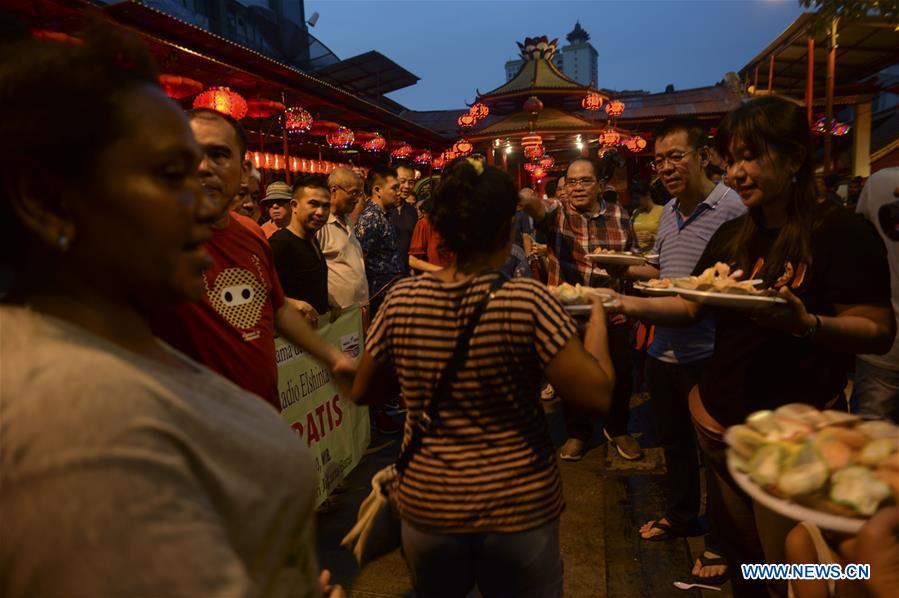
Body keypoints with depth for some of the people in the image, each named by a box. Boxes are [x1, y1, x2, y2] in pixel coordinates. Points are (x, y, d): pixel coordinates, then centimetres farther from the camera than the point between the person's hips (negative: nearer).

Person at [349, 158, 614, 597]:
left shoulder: (401, 300, -9)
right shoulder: (526, 300, -20)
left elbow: (363, 393, 2)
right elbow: (596, 395, -19)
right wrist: (597, 317, -4)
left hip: (427, 508, 3)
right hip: (519, 509, -2)